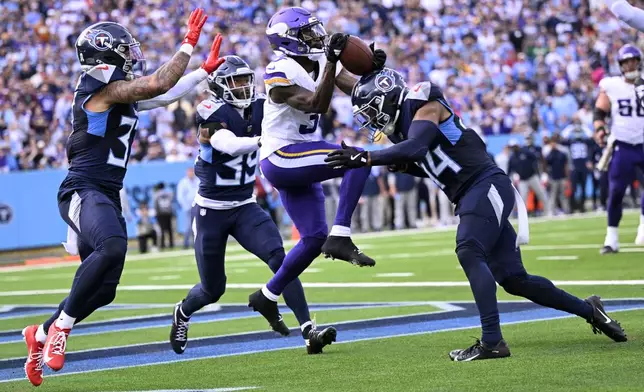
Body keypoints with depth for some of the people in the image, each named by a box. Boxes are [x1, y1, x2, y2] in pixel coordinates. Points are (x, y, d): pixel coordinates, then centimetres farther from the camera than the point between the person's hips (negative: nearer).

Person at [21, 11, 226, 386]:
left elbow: (164, 95, 31)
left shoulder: (120, 95, 18)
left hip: (107, 198, 10)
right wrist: (188, 45, -8)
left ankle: (41, 334, 27)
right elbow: (158, 85, -18)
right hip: (83, 191, -10)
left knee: (102, 290, 9)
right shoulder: (102, 86, -9)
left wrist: (205, 70, 35)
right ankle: (61, 326, -25)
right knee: (112, 248, -36)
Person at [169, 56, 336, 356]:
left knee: (279, 258, -22)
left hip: (245, 207, 4)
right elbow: (229, 145, -36)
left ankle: (308, 332, -27)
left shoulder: (259, 108, -1)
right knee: (212, 290, 9)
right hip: (211, 210, -4)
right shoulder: (212, 113, -18)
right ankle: (182, 313, 44)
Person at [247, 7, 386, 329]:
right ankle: (339, 237, -25)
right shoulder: (280, 73, -17)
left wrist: (372, 70, -21)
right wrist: (331, 63, -33)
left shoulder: (323, 63, 7)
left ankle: (267, 296, 20)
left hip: (299, 163, 9)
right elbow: (316, 105, -26)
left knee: (314, 237, 8)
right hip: (281, 158, -9)